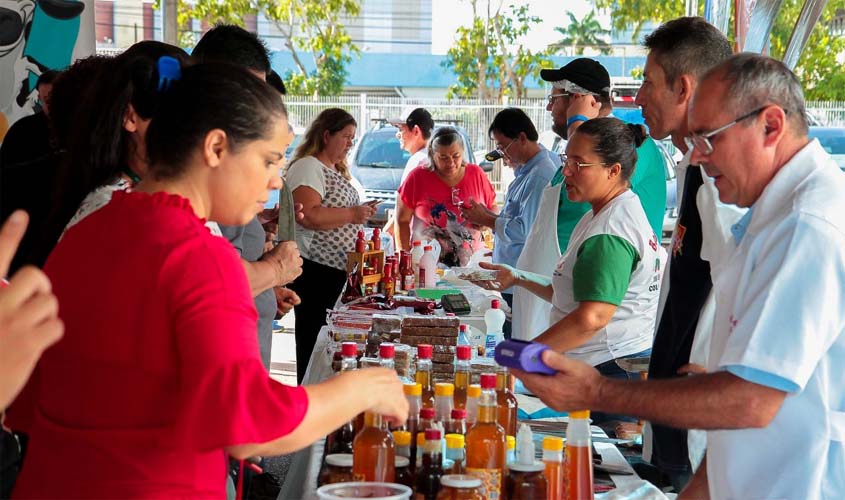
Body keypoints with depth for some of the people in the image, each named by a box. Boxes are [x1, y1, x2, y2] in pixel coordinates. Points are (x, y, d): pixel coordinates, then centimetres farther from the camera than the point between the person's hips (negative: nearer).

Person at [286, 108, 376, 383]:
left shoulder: (337, 170, 19)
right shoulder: (307, 167, -13)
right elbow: (308, 215, -26)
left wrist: (361, 212, 14)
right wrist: (352, 214, -18)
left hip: (336, 268, 10)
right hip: (313, 269, -10)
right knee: (312, 340, -3)